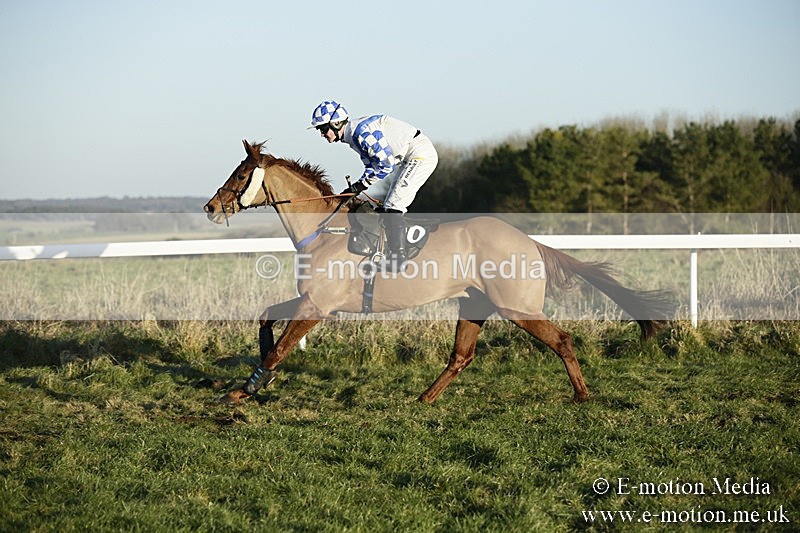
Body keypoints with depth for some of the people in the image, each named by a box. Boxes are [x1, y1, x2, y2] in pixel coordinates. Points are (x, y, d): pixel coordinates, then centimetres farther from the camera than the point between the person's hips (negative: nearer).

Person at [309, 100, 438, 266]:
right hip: (407, 159, 11)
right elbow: (372, 166, 16)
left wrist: (361, 184, -15)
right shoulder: (353, 136, 10)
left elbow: (386, 164, -23)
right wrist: (355, 188, 3)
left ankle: (398, 260, -14)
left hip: (422, 154, -11)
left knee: (392, 207, -14)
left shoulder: (361, 131, -22)